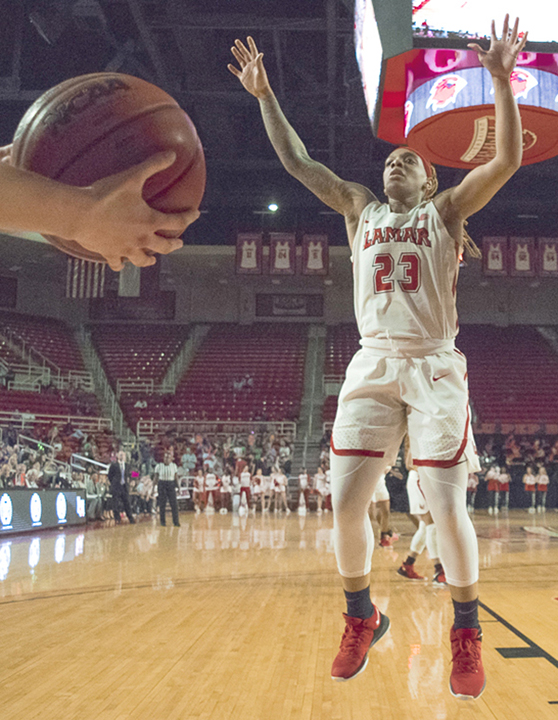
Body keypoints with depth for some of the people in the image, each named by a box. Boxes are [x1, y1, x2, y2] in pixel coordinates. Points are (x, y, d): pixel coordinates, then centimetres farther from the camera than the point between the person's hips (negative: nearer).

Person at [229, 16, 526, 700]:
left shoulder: (445, 209, 10)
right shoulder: (360, 209, 18)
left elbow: (507, 160, -4)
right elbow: (298, 161, 16)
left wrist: (501, 78, -10)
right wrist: (264, 95, 12)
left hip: (434, 366, -3)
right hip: (372, 365, 3)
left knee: (447, 507, -7)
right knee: (345, 501, -4)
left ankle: (466, 633, 14)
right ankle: (361, 618, 18)